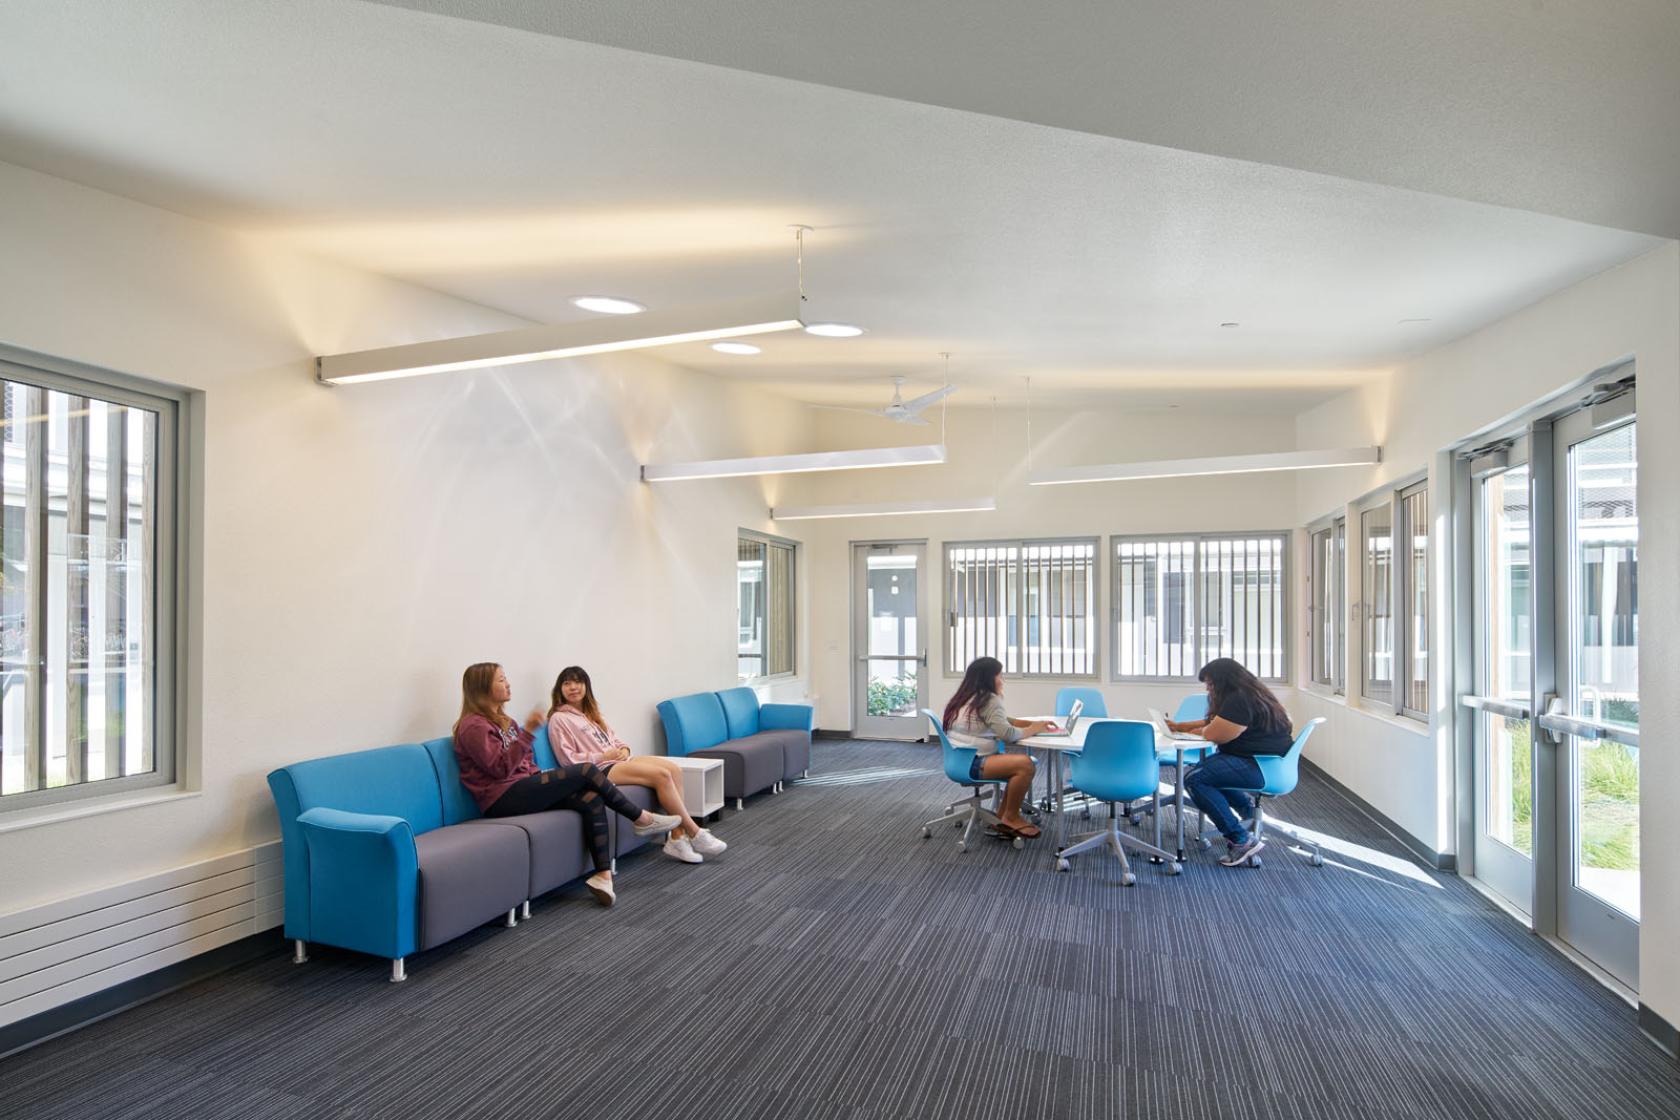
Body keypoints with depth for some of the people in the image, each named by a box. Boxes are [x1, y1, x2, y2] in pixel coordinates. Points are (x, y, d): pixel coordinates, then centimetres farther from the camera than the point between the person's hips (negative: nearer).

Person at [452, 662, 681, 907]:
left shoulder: (502, 720, 21)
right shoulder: (473, 726, -8)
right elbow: (501, 768, -19)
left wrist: (544, 779, 8)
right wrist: (527, 731, -27)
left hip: (522, 788, 9)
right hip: (503, 798, -9)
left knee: (592, 800, -14)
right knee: (586, 771, -16)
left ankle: (603, 875, -19)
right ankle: (642, 819, -5)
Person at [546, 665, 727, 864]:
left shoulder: (591, 712, 22)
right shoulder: (559, 719, -1)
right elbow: (570, 760, -8)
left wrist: (624, 749, 0)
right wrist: (604, 756, -14)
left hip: (619, 759, 8)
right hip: (600, 769, -8)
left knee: (674, 768, -17)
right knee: (662, 775, -26)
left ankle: (678, 838, -21)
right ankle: (694, 834, -17)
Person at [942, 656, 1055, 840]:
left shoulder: (969, 698, 18)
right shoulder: (989, 700, -13)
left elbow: (1002, 722, 22)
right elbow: (1008, 734, -21)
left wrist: (1034, 723, 11)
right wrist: (1033, 730, -4)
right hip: (971, 763, -11)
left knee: (1021, 763, 13)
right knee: (1025, 764, -20)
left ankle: (1004, 816, 15)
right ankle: (1010, 818, -3)